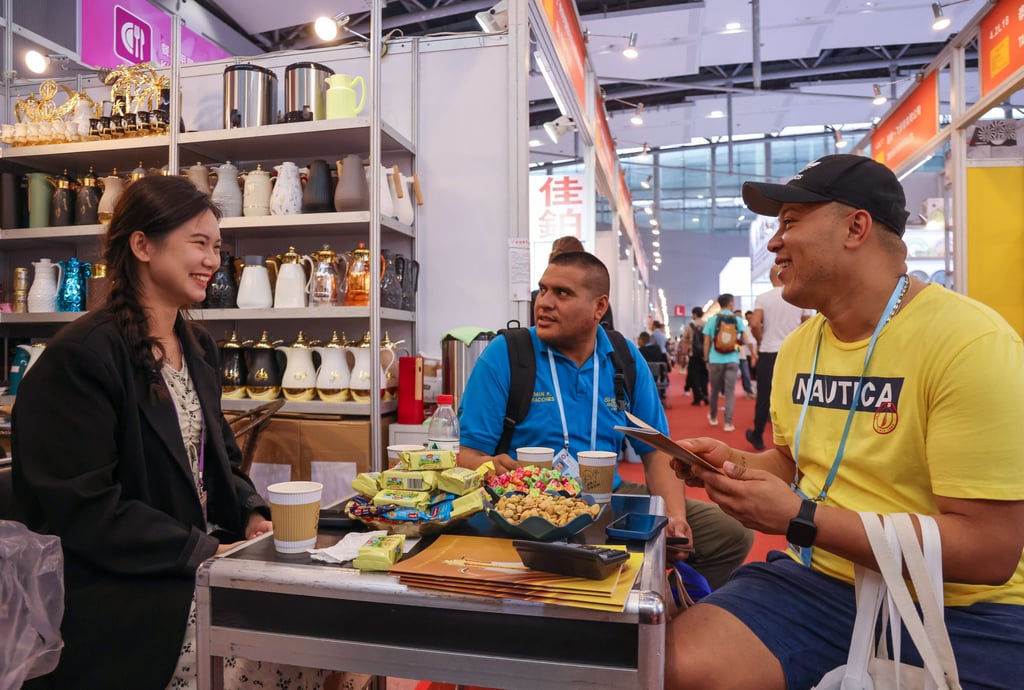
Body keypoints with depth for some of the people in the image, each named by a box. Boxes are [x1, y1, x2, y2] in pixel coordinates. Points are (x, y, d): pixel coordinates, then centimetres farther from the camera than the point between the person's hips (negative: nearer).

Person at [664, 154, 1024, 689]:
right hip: (818, 581, 5)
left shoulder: (969, 342, -16)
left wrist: (799, 519, -21)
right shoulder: (797, 346, 6)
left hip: (960, 610, -4)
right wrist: (735, 463, -1)